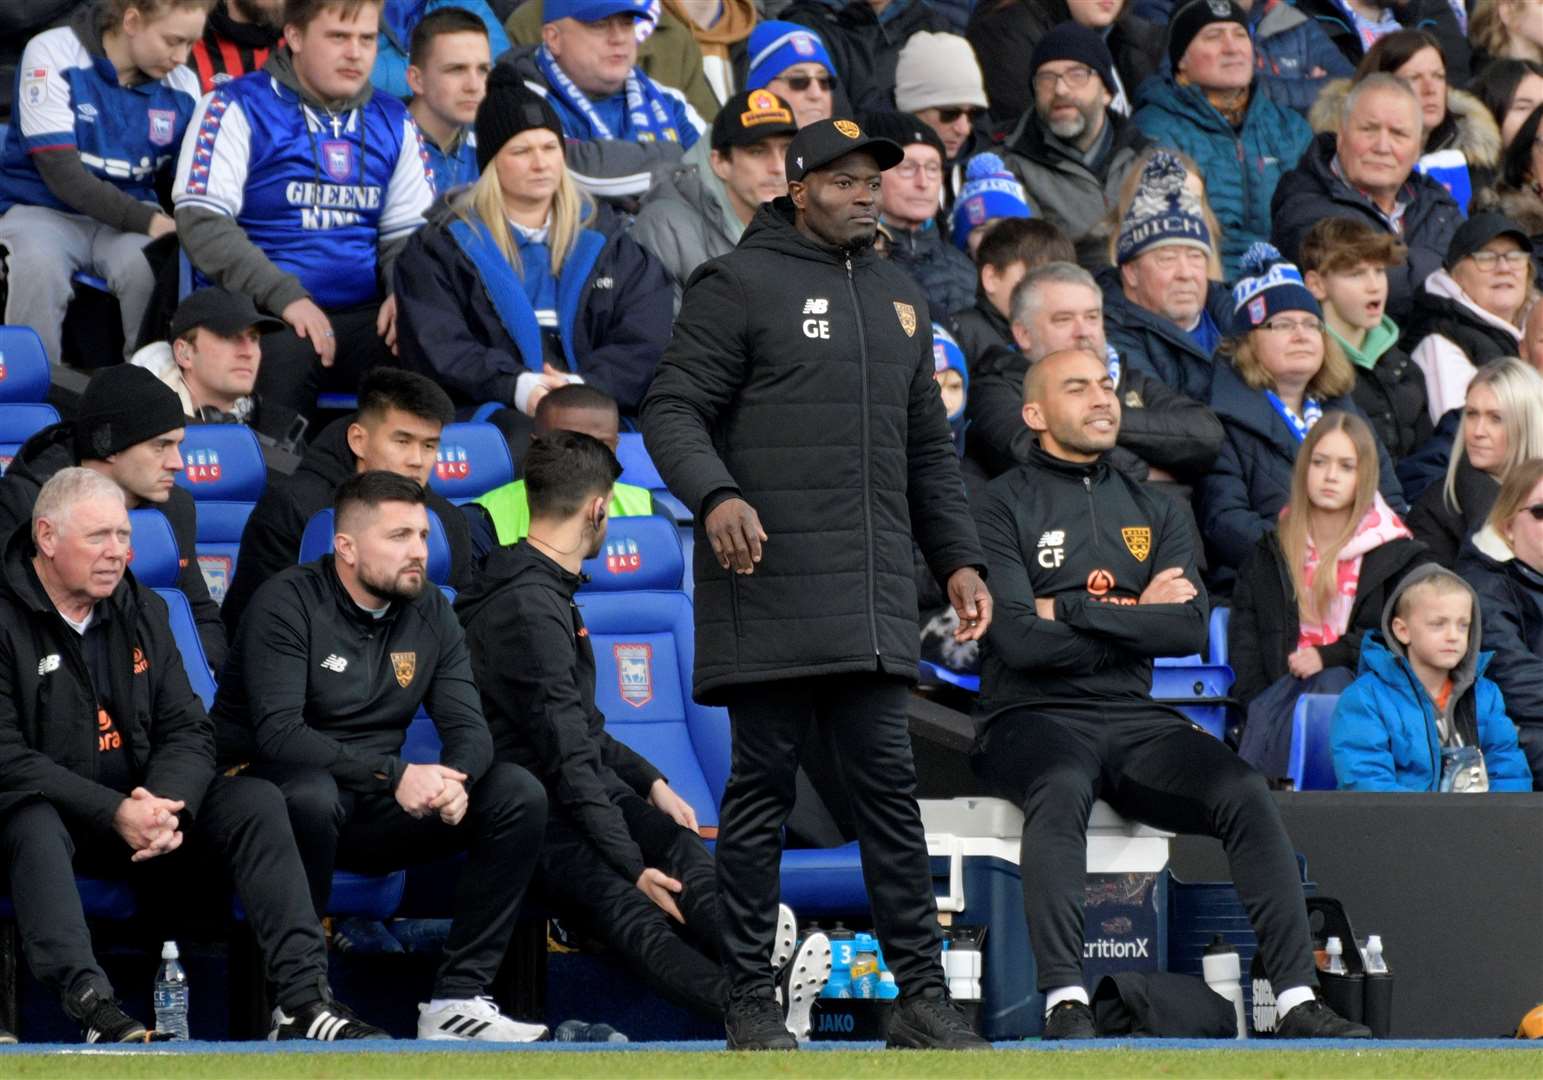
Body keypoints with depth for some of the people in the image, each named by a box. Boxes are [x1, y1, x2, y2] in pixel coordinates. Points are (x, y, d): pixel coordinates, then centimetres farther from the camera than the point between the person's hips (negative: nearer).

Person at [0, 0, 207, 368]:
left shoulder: (183, 86, 3)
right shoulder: (52, 55, -9)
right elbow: (62, 174, -16)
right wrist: (147, 222, -26)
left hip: (129, 214, 3)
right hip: (43, 210, -3)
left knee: (146, 265, -33)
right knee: (38, 264, -38)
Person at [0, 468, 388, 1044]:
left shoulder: (143, 612, 11)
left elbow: (187, 731, 8)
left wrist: (166, 806, -15)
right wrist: (113, 813, -25)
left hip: (143, 808, 6)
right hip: (54, 815, -6)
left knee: (256, 802, -15)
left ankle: (302, 1000, -25)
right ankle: (94, 1009, -54)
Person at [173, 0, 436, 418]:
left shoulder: (393, 123, 18)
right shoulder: (237, 108, 3)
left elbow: (409, 232, 21)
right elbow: (201, 221, -8)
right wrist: (285, 296, -19)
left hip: (364, 317, 4)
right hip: (260, 310, -4)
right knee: (284, 351, -39)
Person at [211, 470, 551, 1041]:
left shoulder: (429, 610, 7)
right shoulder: (288, 604, -13)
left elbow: (468, 726, 2)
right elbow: (279, 734, -25)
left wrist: (455, 779, -24)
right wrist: (395, 774, -32)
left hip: (374, 810, 6)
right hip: (276, 794, -6)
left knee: (519, 795, -12)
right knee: (314, 795, -41)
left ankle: (458, 997, -15)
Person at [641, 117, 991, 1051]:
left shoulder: (899, 296, 21)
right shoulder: (741, 284, 1)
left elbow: (929, 447, 26)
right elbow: (673, 409, -5)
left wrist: (958, 559, 17)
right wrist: (715, 494, -23)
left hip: (874, 595, 5)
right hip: (769, 581, -5)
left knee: (889, 783, 2)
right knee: (764, 788, -2)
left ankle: (923, 998, 2)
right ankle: (752, 1001, 3)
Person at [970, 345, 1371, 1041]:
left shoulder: (1152, 512, 18)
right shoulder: (1004, 508, 3)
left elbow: (1190, 629, 1)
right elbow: (1020, 640, -12)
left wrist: (1070, 608, -7)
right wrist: (1137, 617, -4)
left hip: (1135, 721, 5)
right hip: (1032, 717, -5)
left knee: (1244, 792, -22)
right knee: (1062, 788, -38)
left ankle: (1297, 1001, -26)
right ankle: (1064, 1004, -45)